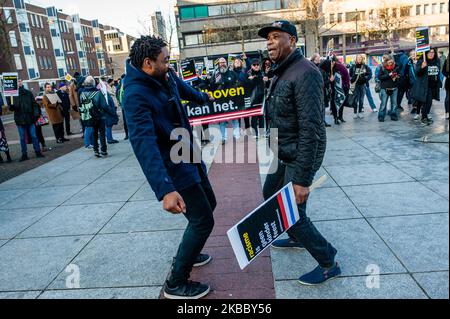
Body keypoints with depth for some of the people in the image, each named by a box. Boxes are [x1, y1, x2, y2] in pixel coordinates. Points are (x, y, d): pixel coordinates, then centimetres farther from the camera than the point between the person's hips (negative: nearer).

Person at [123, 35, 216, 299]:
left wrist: (203, 98, 45)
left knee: (208, 204, 22)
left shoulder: (165, 76, 0)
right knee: (203, 221, -4)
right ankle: (176, 283, 13)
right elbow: (144, 144, -37)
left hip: (189, 157, 9)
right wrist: (164, 189, -47)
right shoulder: (136, 95, -26)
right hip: (173, 167, -9)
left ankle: (187, 254, 42)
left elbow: (183, 88, 24)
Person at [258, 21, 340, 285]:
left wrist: (303, 179, -27)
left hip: (300, 157, -10)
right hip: (283, 154, 10)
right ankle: (297, 238, 45)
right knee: (271, 194, 23)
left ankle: (329, 264, 17)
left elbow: (311, 128, -26)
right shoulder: (282, 72, 10)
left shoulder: (305, 73, -21)